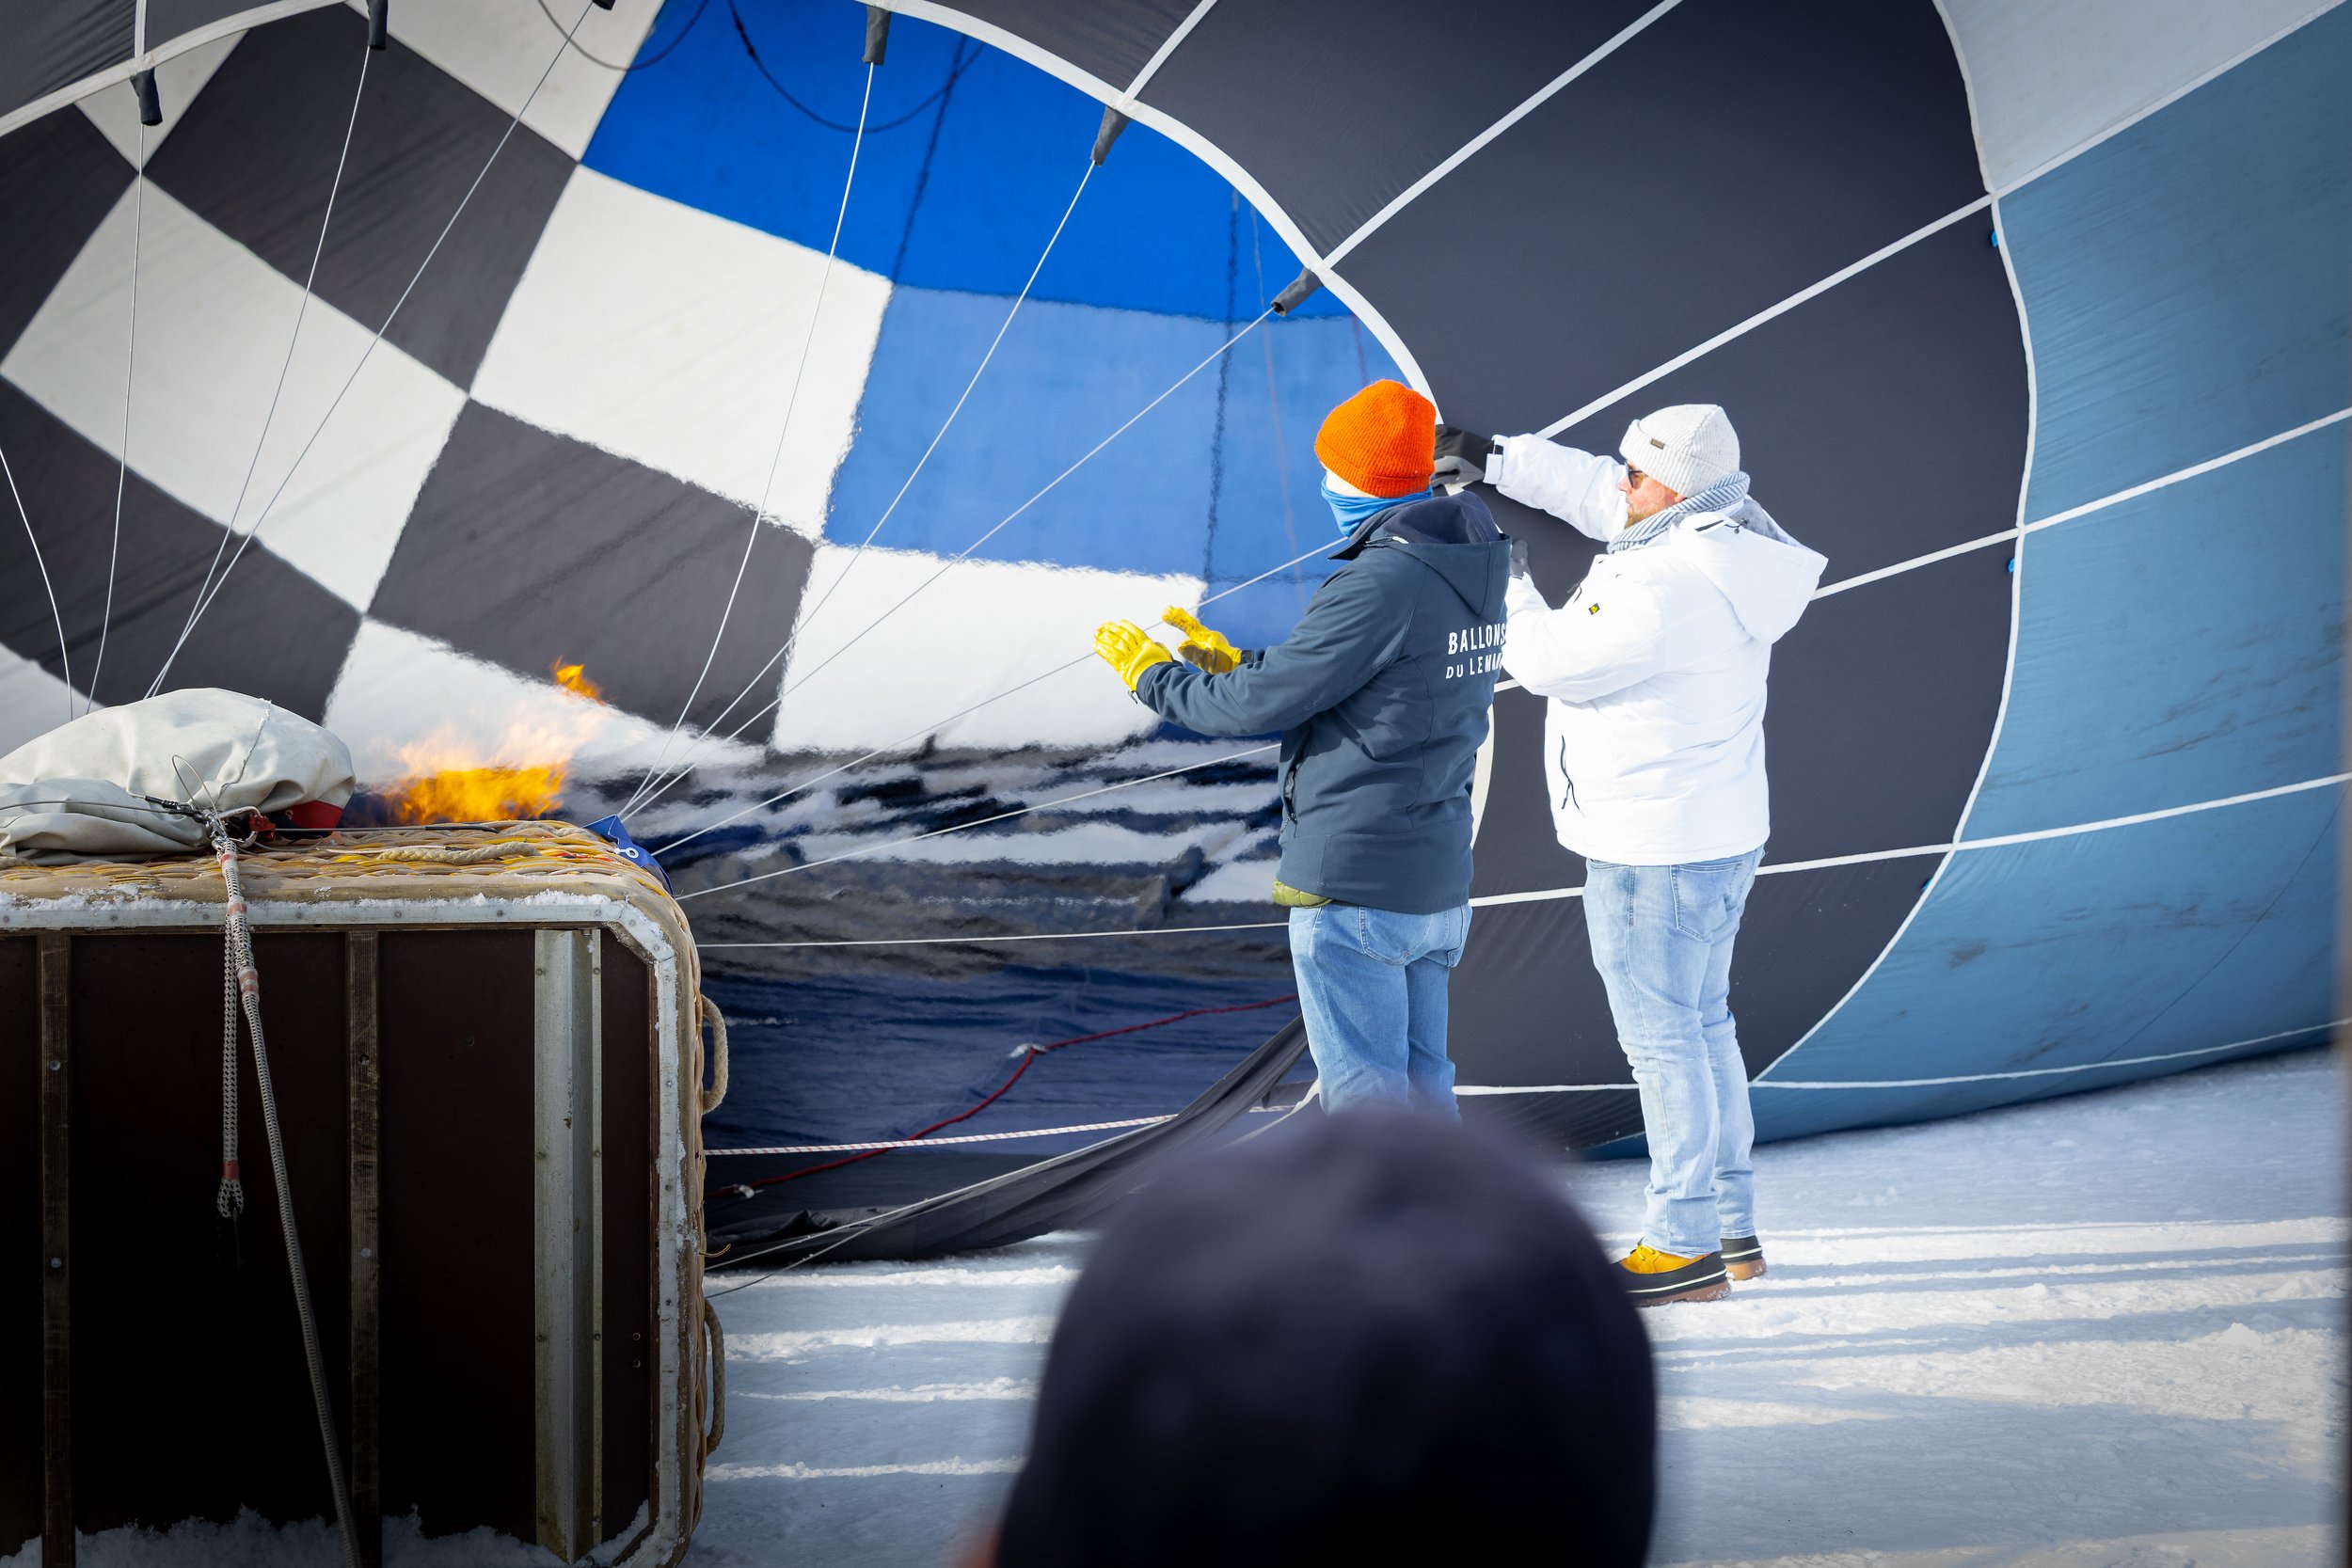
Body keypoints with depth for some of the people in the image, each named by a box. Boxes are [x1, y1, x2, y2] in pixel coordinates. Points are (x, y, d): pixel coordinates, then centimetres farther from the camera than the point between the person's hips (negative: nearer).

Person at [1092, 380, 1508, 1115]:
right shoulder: (1468, 572, 8)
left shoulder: (1380, 584, -21)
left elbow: (1262, 702, -16)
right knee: (1421, 1090, 17)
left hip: (1353, 890, -9)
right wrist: (1229, 661, 21)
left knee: (1364, 1097, -1)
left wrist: (1151, 674, 1)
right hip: (1437, 888, 9)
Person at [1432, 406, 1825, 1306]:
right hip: (1722, 831, 10)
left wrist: (1502, 580, -1)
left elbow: (1548, 661, -16)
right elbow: (1599, 498, 16)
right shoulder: (1730, 536, 0)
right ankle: (1733, 1227, 27)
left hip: (1656, 852, -10)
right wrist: (1498, 461, 12)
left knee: (1663, 1042, 0)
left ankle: (1686, 1247, 9)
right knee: (1702, 1025, 19)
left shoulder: (1661, 592, -28)